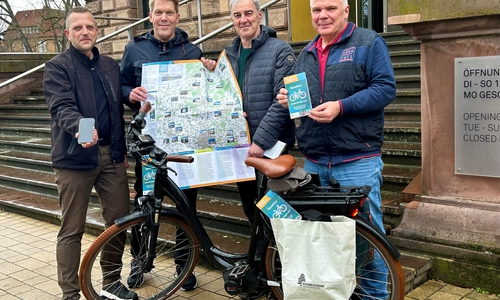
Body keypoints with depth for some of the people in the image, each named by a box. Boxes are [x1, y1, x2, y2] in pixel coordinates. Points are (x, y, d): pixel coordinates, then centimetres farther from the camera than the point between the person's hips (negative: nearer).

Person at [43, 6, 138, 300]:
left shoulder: (111, 66, 14)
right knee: (72, 230, 1)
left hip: (111, 155, 5)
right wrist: (81, 127, -38)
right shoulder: (57, 67, -2)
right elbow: (61, 107, -18)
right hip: (75, 157, -5)